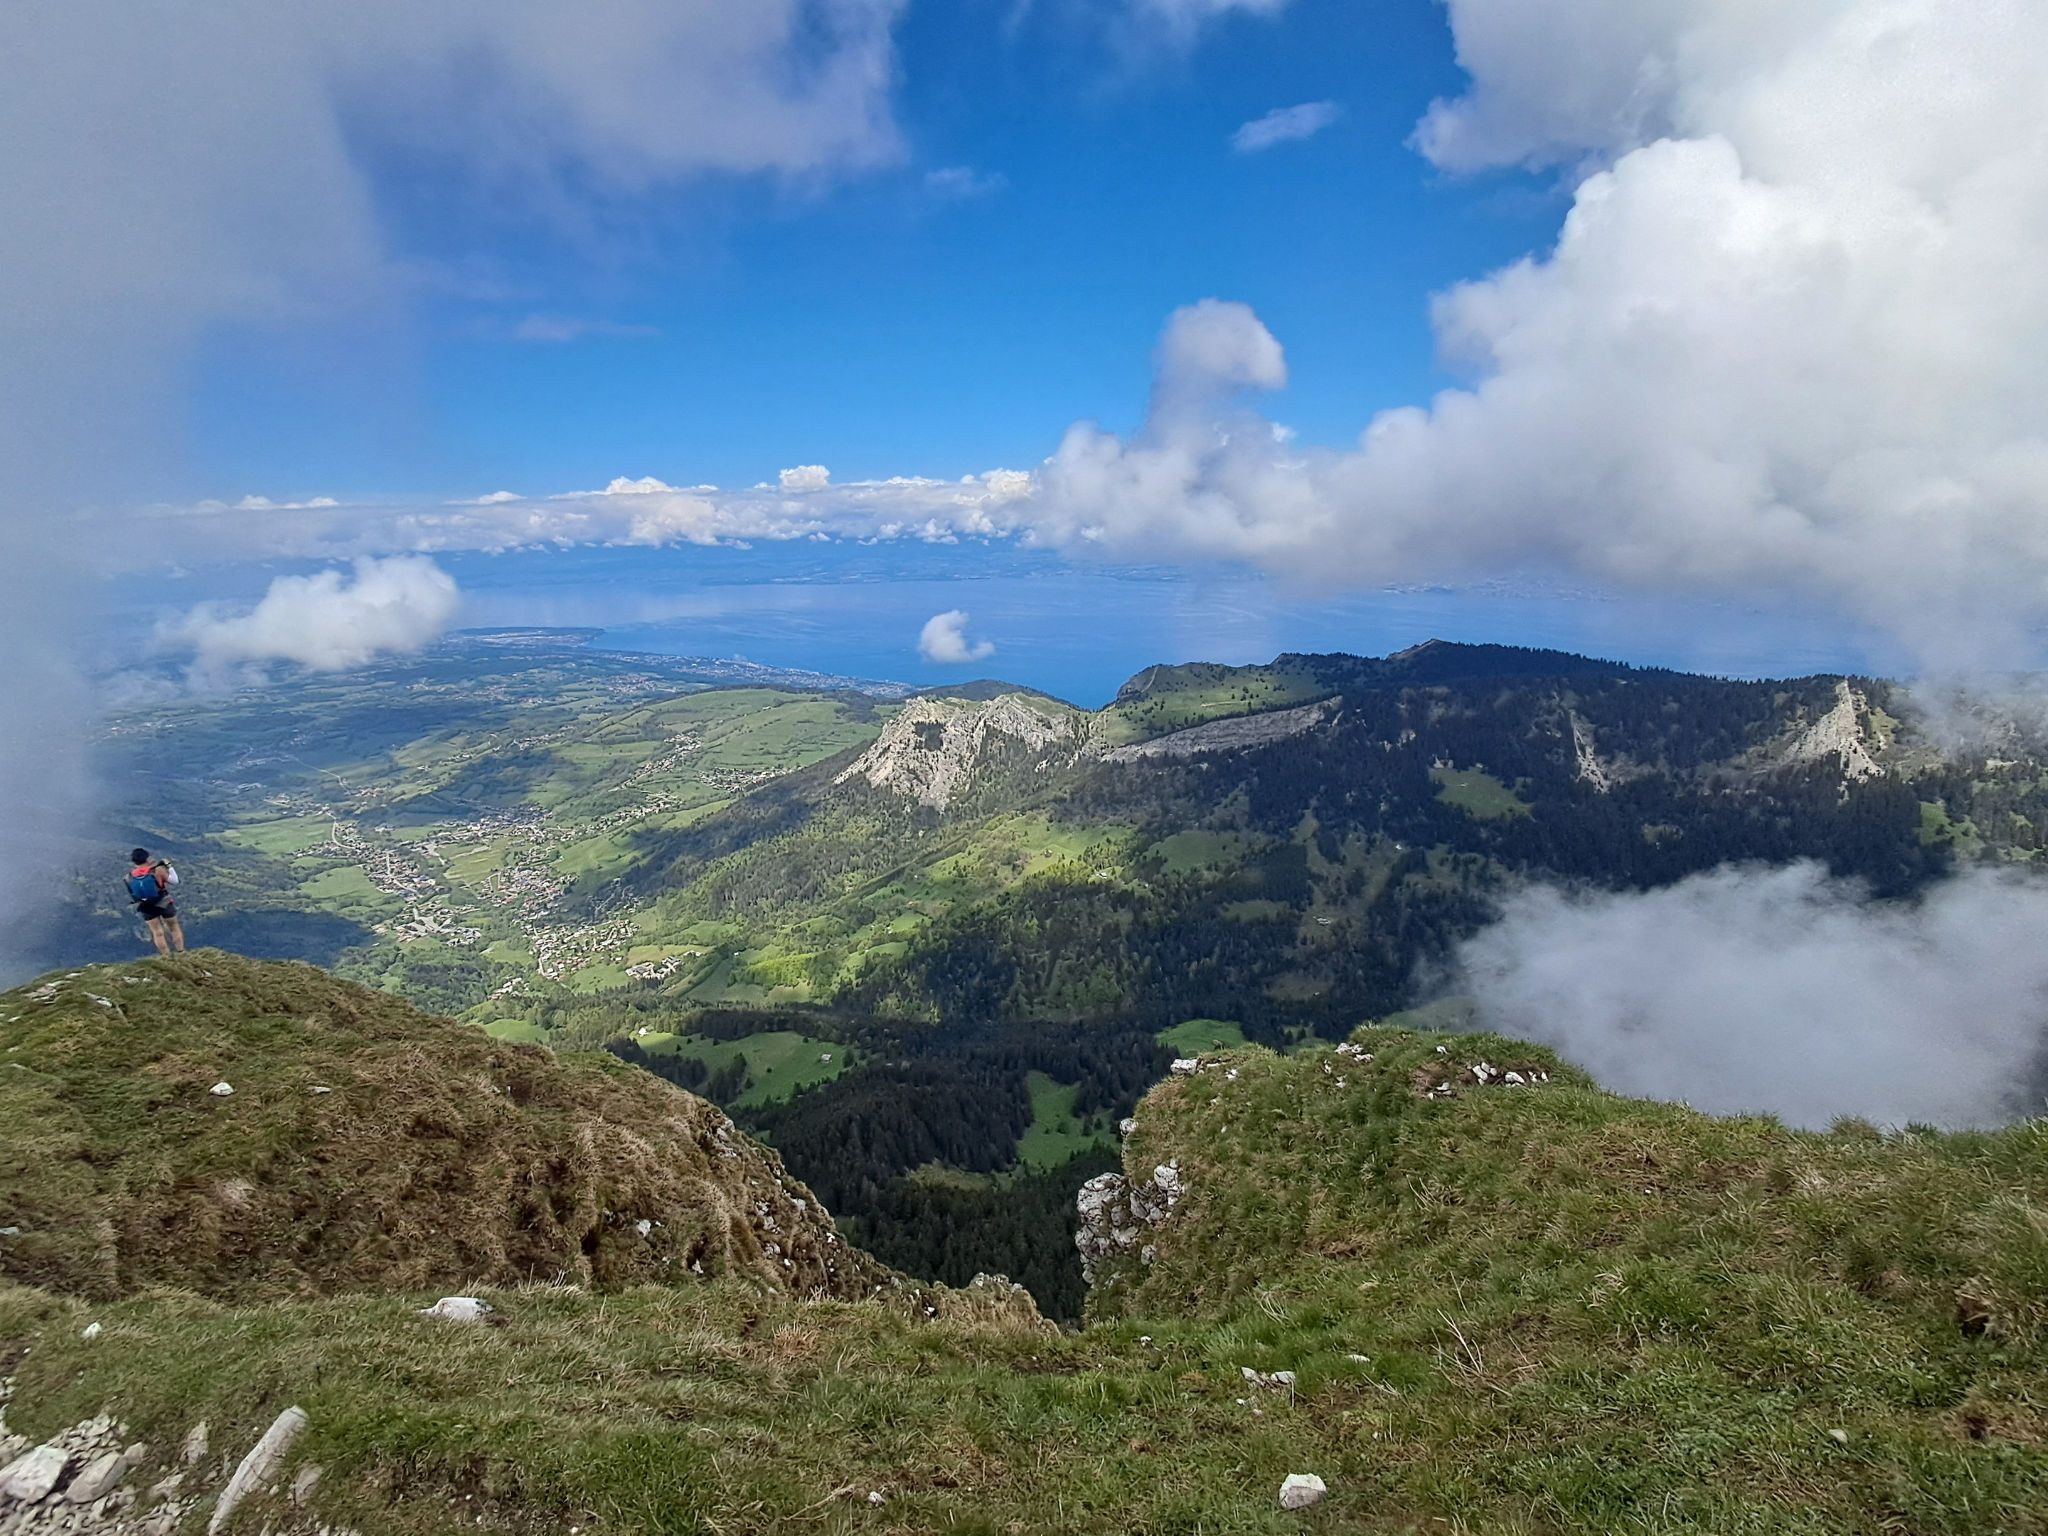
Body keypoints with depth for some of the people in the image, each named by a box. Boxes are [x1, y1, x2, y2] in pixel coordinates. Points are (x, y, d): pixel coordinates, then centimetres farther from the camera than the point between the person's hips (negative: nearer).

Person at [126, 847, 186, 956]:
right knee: (174, 927, 17)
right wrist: (168, 866, -2)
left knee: (157, 932, 12)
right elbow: (174, 881, -11)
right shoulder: (158, 870, -19)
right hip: (164, 904, -2)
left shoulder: (130, 876, -10)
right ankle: (181, 953, 21)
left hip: (146, 907, 2)